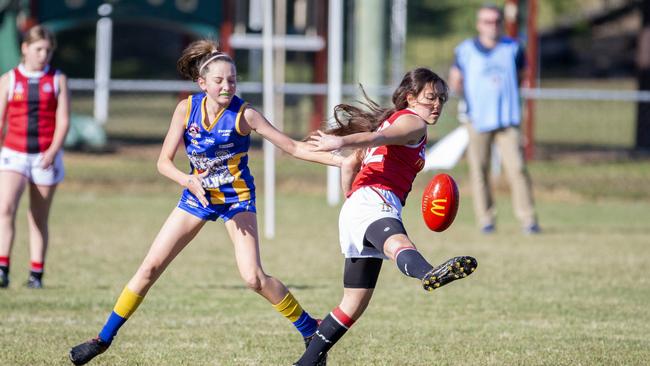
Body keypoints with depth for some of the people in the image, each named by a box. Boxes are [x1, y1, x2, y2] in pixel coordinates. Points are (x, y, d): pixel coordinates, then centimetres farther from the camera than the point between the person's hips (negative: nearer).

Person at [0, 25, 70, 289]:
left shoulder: (58, 80, 5)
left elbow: (63, 120, -1)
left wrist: (52, 151, -14)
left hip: (46, 156, 1)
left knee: (39, 219, 6)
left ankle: (36, 275, 12)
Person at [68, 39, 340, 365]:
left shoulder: (243, 115, -19)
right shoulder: (186, 109, -12)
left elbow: (294, 147, -17)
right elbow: (164, 162, -9)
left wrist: (340, 159, -28)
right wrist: (188, 181, -29)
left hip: (236, 198, -3)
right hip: (198, 195, 3)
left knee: (254, 277, -19)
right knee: (151, 266, 0)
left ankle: (311, 331, -2)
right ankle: (104, 338, 10)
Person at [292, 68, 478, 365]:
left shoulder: (390, 120, 33)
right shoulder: (412, 122, 4)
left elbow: (349, 165, 36)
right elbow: (376, 137, -17)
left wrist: (351, 199, 46)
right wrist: (342, 141, -34)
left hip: (353, 208, 10)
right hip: (375, 200, -10)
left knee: (354, 304, 17)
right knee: (397, 243, -44)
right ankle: (429, 273, -75)